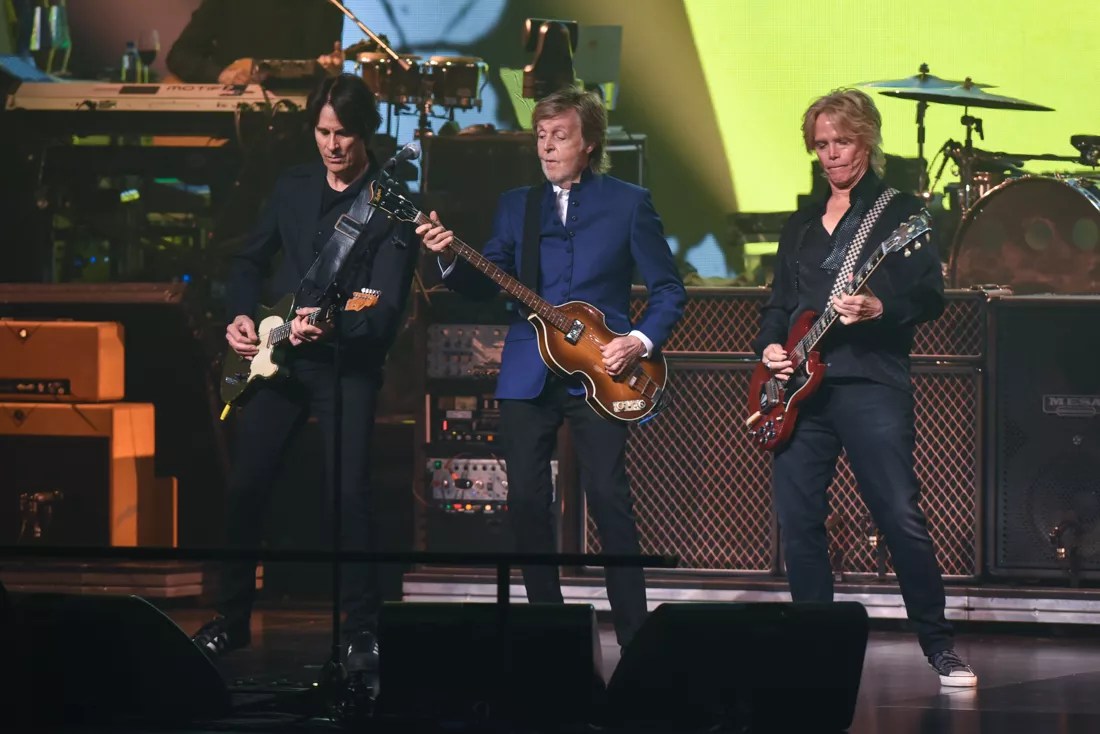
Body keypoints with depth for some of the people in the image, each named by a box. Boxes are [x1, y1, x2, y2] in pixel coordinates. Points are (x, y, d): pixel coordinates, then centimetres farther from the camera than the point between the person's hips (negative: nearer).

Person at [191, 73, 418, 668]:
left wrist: (329, 327, -33)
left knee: (349, 494, -12)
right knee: (246, 485, 4)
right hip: (276, 356, 5)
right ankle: (231, 617, 18)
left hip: (348, 365, -5)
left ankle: (361, 627, 0)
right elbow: (250, 259, 19)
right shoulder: (293, 186, 8)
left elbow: (387, 307, -17)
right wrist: (242, 317, 2)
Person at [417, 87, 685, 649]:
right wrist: (450, 259, -11)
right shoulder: (516, 205, 13)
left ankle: (633, 635, -5)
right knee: (527, 502, 2)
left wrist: (640, 341, -11)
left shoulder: (628, 203, 3)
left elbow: (667, 290, 4)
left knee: (609, 498, -10)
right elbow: (487, 284, 7)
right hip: (527, 374, 4)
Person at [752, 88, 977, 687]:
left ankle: (939, 648, -4)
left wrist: (878, 310, -23)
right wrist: (768, 348, 4)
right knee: (797, 521, 2)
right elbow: (778, 304, 24)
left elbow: (930, 299, -5)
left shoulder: (900, 212, 4)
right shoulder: (802, 224, 21)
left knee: (901, 518, -12)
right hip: (800, 385, 6)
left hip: (870, 383, -6)